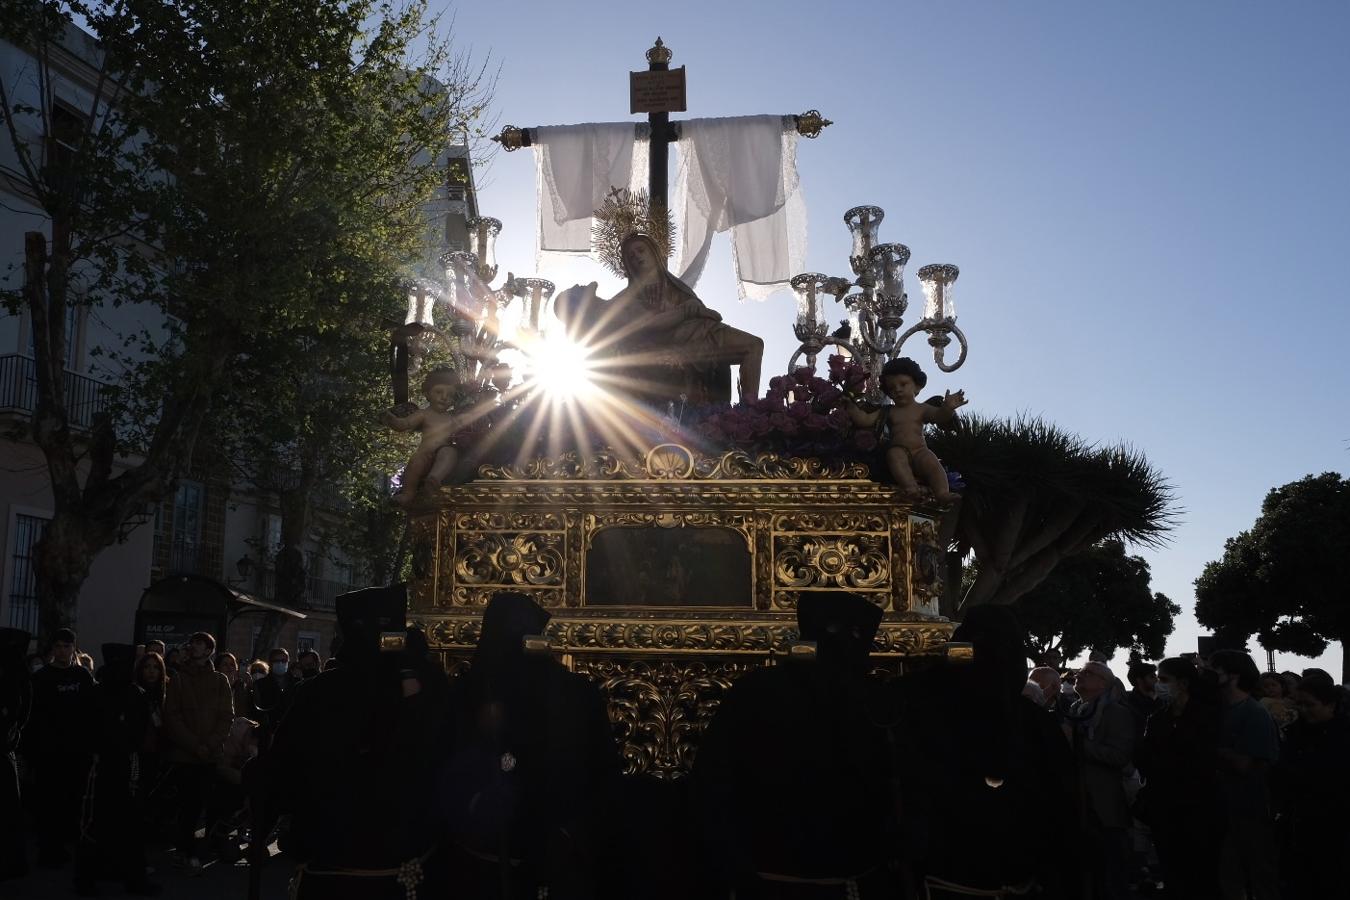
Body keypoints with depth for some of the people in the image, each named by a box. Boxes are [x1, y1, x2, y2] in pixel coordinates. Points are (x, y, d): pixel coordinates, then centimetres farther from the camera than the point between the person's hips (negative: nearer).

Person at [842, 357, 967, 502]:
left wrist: (947, 408, -23)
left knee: (932, 462, -29)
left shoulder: (922, 409, 16)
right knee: (894, 455, -34)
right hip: (899, 449, 0)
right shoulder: (888, 411, 22)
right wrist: (851, 406, 5)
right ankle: (910, 487, -53)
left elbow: (939, 416, -1)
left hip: (920, 451, 0)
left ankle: (942, 493, -44)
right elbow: (865, 419, 17)